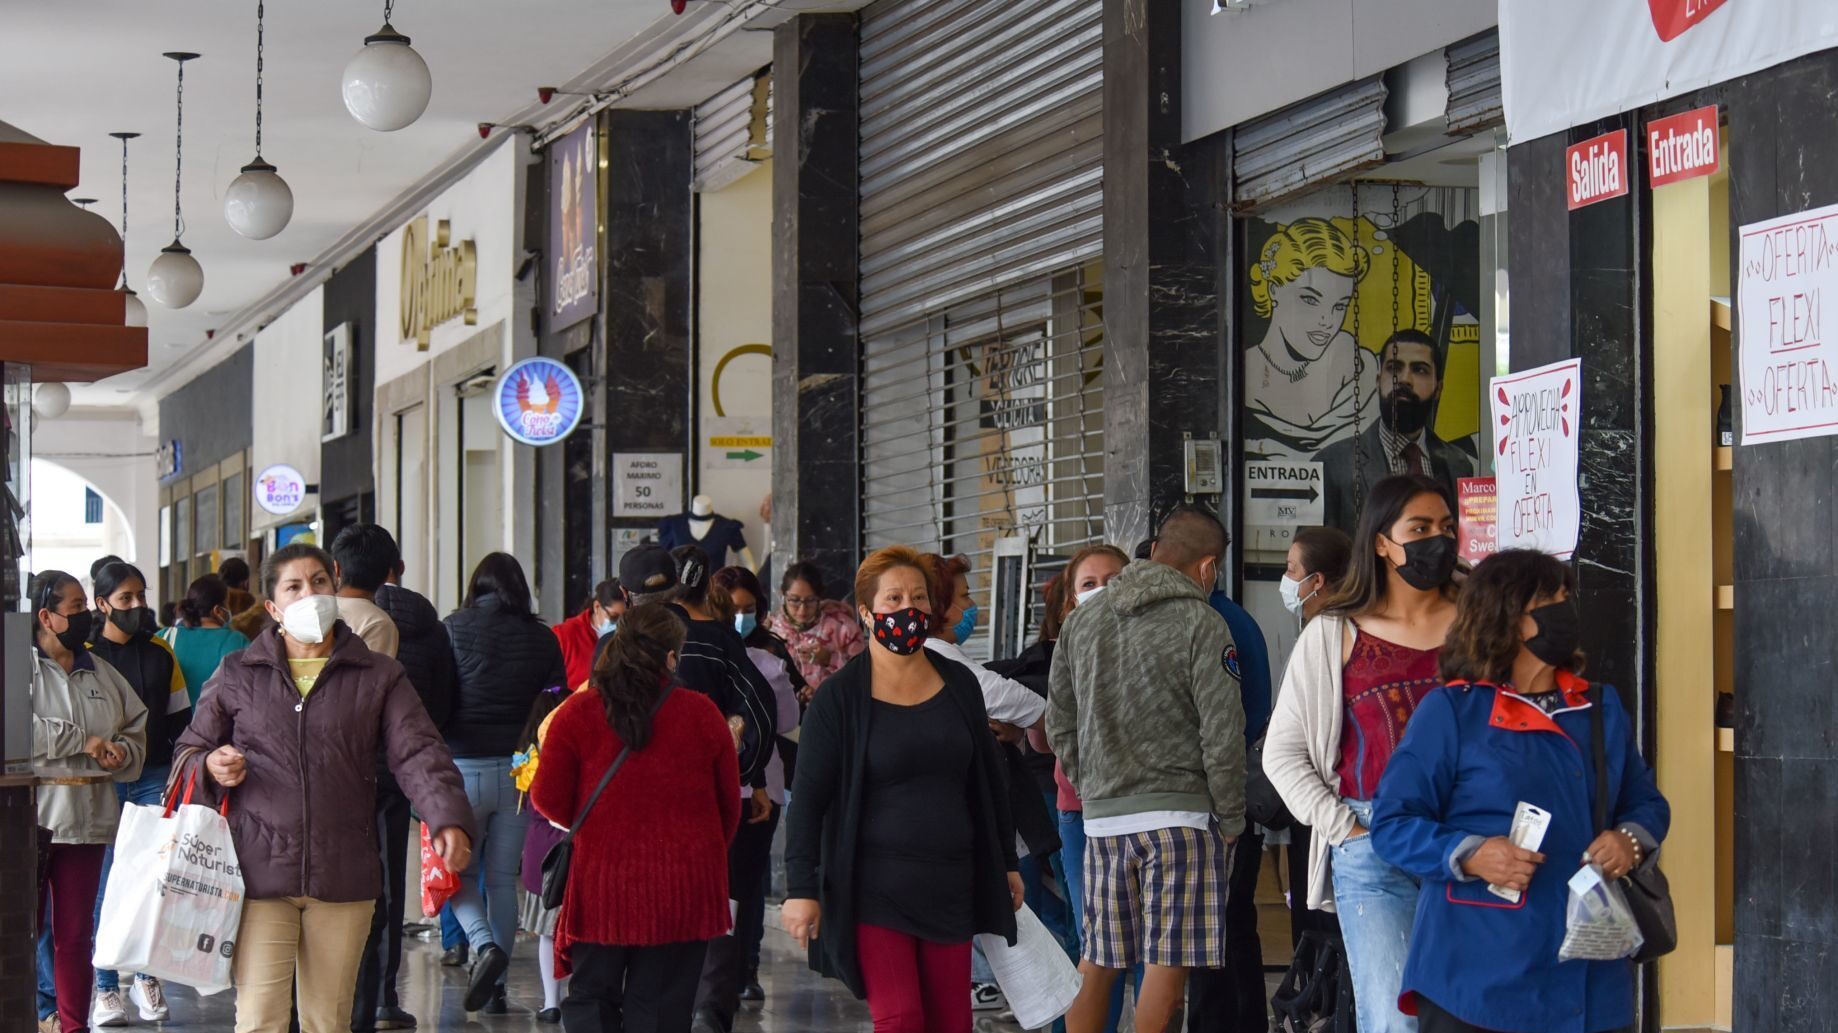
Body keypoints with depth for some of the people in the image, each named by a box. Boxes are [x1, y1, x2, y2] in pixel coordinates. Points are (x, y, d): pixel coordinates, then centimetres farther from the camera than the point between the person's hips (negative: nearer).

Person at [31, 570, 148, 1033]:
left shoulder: (100, 673, 13)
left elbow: (136, 729, 21)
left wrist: (119, 752, -2)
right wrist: (85, 742, -15)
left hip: (87, 818, 5)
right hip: (31, 818, -5)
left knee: (76, 933, 9)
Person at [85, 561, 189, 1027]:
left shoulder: (160, 653, 10)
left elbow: (180, 719, 14)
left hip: (155, 777, 3)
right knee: (105, 882, -1)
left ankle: (147, 978, 11)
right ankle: (107, 988, 5)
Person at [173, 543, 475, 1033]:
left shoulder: (379, 677, 7)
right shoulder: (237, 675, 8)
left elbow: (418, 753, -4)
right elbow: (189, 755, 16)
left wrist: (449, 819, -21)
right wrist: (211, 768, -9)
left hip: (344, 878, 1)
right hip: (260, 871, -1)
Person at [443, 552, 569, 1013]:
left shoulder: (454, 628, -2)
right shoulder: (542, 638, 6)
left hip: (465, 765, -3)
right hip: (520, 770, 3)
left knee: (456, 870, 9)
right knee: (503, 879, 11)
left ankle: (484, 946, -17)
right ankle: (496, 986, 10)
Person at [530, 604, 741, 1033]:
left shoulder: (577, 712, -6)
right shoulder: (702, 713, -3)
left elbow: (548, 798, -3)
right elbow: (729, 805, 5)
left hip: (601, 876, -1)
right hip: (684, 885, 1)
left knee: (590, 998, 12)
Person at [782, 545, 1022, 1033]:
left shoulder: (959, 684, 9)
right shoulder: (840, 697, -4)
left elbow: (989, 780, 18)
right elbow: (808, 797, -5)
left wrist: (1007, 863, 20)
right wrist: (802, 889, -12)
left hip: (950, 883, 4)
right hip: (874, 885, -4)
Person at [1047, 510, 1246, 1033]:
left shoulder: (1082, 618, 12)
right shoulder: (1201, 624, -6)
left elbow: (1059, 724, 14)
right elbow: (1222, 732, -9)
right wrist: (1231, 819, 0)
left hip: (1101, 815, 5)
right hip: (1179, 814, -5)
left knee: (1097, 961, 12)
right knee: (1168, 961, -3)